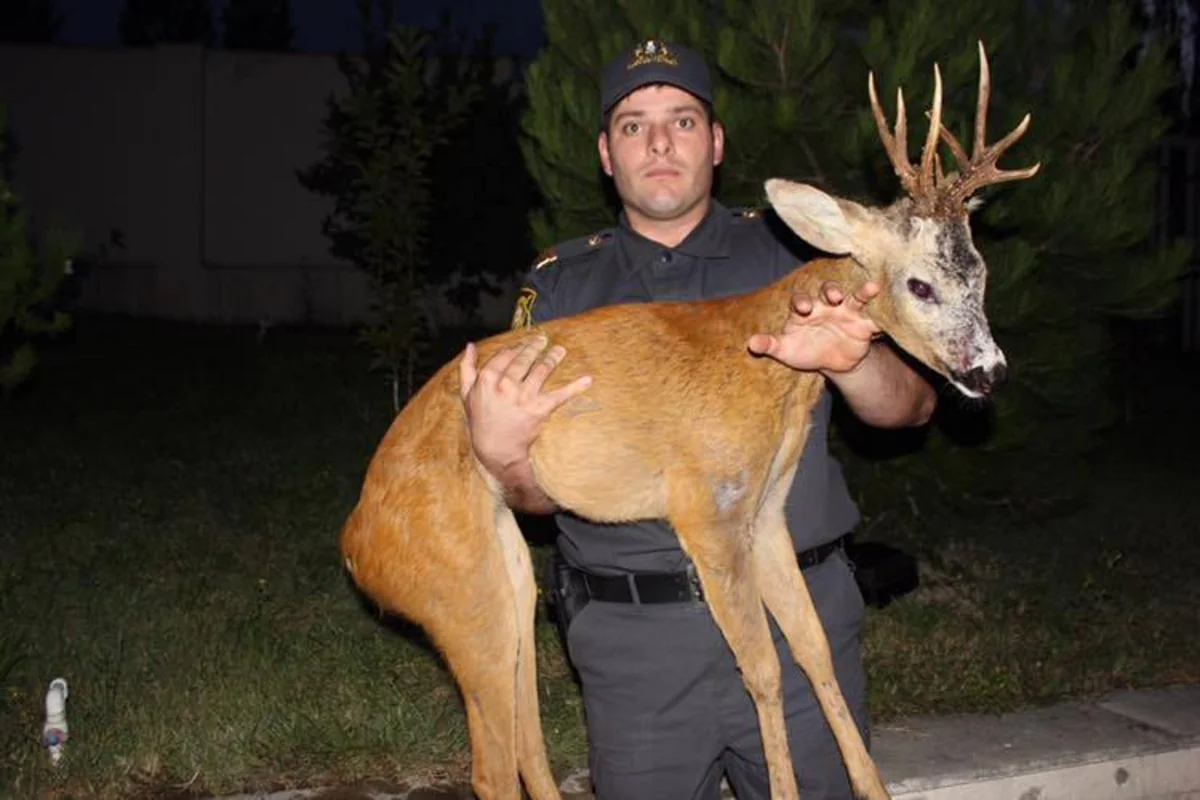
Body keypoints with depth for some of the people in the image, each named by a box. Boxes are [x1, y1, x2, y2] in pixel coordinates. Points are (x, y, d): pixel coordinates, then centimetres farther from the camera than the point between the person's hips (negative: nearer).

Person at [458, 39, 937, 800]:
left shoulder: (791, 255, 4)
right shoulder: (559, 286, 6)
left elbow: (913, 404, -1)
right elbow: (545, 491, 5)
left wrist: (849, 361, -23)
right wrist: (501, 452, -18)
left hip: (800, 621, 0)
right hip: (634, 642, 1)